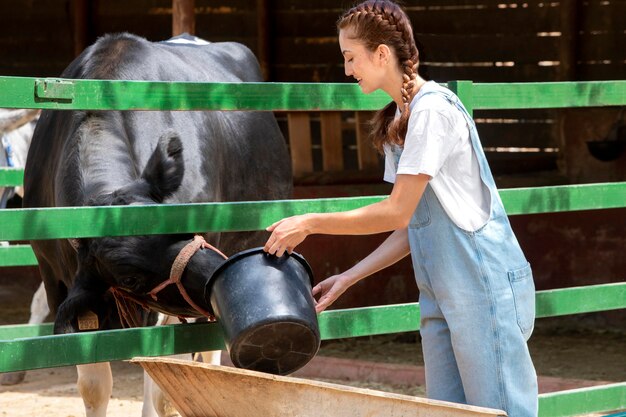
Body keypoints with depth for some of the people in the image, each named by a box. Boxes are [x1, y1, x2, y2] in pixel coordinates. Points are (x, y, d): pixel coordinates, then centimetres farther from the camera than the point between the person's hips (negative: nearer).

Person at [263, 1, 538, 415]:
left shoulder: (433, 109, -15)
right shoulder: (398, 121, 13)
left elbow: (398, 212, -16)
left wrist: (309, 223, -10)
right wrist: (348, 278, 7)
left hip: (484, 286, -9)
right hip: (441, 295, 9)